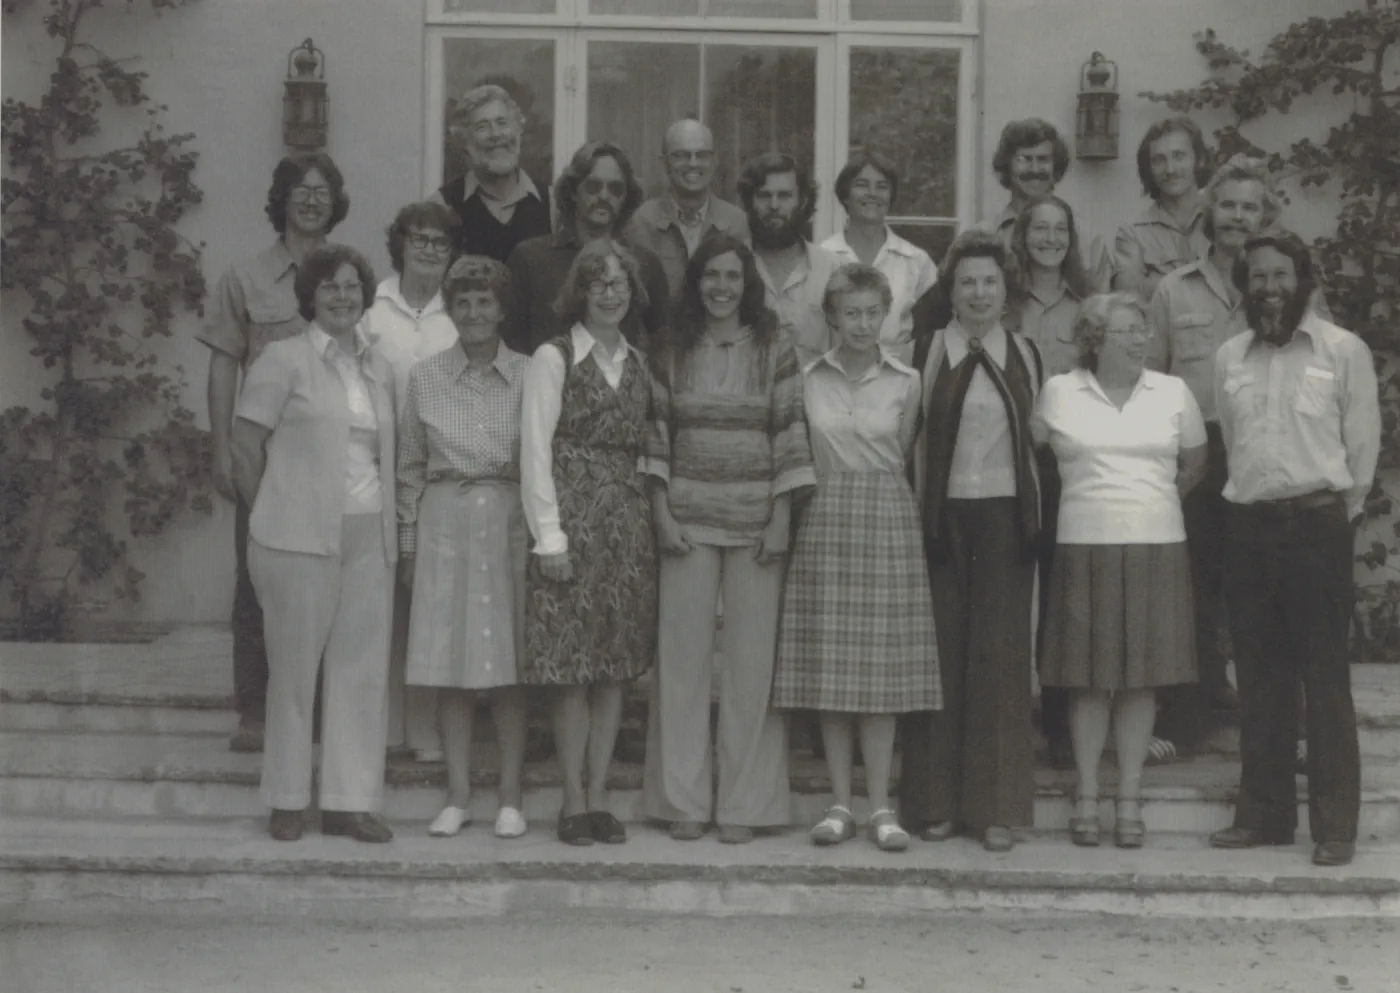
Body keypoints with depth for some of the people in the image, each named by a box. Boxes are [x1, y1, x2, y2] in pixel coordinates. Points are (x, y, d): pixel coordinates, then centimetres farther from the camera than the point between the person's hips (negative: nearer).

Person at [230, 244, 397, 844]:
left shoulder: (378, 370, 14)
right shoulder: (285, 360, -2)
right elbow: (247, 443, -3)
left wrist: (393, 530, 9)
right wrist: (268, 515, -1)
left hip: (369, 537, 5)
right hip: (300, 537, -5)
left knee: (363, 670, 4)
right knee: (295, 666, 2)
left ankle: (351, 800, 11)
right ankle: (288, 801, 12)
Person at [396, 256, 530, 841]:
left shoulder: (528, 377, 3)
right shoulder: (424, 378, 6)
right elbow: (410, 466, 10)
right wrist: (407, 544, 7)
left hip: (509, 523, -1)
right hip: (444, 524, 1)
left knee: (507, 661, 1)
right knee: (448, 664, 2)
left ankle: (510, 797, 10)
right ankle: (458, 795, 11)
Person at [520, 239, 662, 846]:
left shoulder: (637, 363, 15)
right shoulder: (553, 359, -1)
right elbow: (536, 451, -6)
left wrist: (658, 439, -1)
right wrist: (549, 537, -12)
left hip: (628, 525, 5)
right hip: (572, 525, -5)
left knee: (616, 669, 5)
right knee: (572, 670, -4)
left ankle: (599, 797, 12)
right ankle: (573, 802, 4)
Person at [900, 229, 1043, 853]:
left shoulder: (1024, 356, 9)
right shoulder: (927, 352, 2)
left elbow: (1036, 441, 12)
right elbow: (911, 438, 2)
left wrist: (1034, 519, 7)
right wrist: (916, 514, -4)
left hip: (1004, 516, 1)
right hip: (940, 516, -1)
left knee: (1001, 654, 1)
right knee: (941, 651, 2)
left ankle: (996, 806, 9)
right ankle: (935, 801, 12)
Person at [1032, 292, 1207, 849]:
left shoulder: (1173, 394, 7)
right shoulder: (1058, 393, 2)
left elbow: (1194, 464, 20)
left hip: (1157, 548, 1)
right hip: (1084, 549, -1)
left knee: (1141, 678, 3)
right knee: (1089, 679, 1)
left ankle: (1130, 799, 11)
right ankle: (1087, 797, 11)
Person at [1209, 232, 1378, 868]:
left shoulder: (1344, 350, -1)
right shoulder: (1230, 357, 11)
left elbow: (1363, 444, 0)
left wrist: (1336, 516, 0)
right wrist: (1252, 502, 10)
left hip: (1318, 523, -4)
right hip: (1249, 525, 4)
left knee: (1326, 678, -3)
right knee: (1259, 677, 9)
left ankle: (1334, 826, 2)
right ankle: (1264, 814, 18)